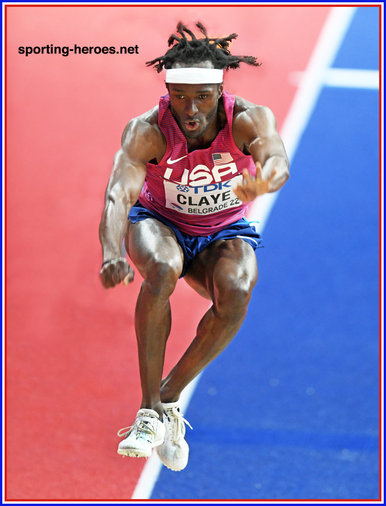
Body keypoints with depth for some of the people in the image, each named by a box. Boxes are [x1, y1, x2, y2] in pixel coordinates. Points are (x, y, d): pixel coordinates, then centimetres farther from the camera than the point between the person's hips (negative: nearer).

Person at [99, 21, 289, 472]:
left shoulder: (249, 120, -24)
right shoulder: (148, 130, -27)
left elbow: (277, 161, -44)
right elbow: (119, 192, -41)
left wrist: (264, 179, -71)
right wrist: (112, 254, -61)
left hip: (225, 232, 1)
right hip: (160, 223, -1)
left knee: (237, 294, -32)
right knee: (161, 271, -36)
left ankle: (169, 396, -12)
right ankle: (150, 411, -28)